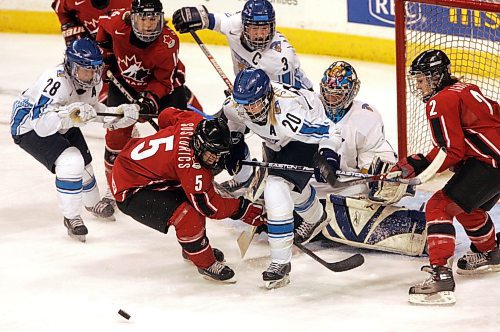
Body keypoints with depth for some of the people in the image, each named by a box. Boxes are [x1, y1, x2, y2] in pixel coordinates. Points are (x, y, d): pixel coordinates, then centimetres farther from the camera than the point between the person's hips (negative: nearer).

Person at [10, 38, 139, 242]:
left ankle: (92, 203, 49)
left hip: (62, 126, 8)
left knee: (84, 164, 16)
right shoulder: (56, 82, -39)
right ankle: (71, 217, -7)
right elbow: (40, 124, -45)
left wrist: (119, 113, -8)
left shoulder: (93, 81, -14)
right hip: (28, 127, -8)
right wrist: (68, 115, -58)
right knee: (70, 162, -25)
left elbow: (93, 109, 5)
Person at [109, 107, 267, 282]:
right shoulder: (192, 166, -33)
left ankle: (192, 248, 39)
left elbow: (166, 116, 10)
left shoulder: (195, 122, -12)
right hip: (130, 190, -10)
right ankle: (206, 264, -4)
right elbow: (210, 206, -24)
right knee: (187, 215, -25)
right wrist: (245, 209, -21)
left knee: (194, 198, 19)